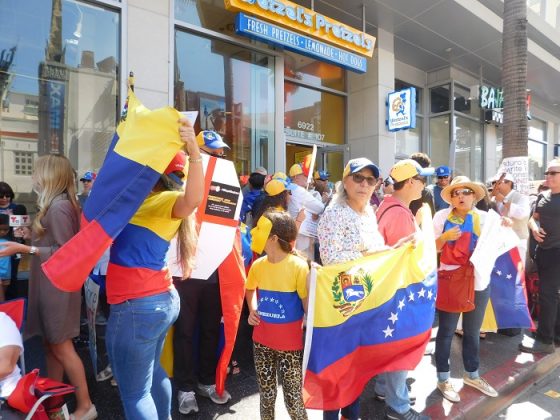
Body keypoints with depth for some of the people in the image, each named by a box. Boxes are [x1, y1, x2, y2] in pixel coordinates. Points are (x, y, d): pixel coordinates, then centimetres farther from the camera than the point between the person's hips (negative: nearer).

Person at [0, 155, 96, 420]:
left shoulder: (59, 206, -19)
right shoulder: (56, 205, 11)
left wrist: (24, 249, -21)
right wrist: (31, 236, 14)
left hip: (57, 286, -9)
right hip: (49, 284, 9)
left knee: (61, 347, 0)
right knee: (51, 344, 16)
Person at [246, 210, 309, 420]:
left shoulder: (298, 266, -18)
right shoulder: (258, 265, -4)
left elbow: (307, 302, -12)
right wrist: (252, 310, 2)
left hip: (290, 342, -4)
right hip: (262, 340, 4)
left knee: (293, 398, 7)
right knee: (266, 395, 20)